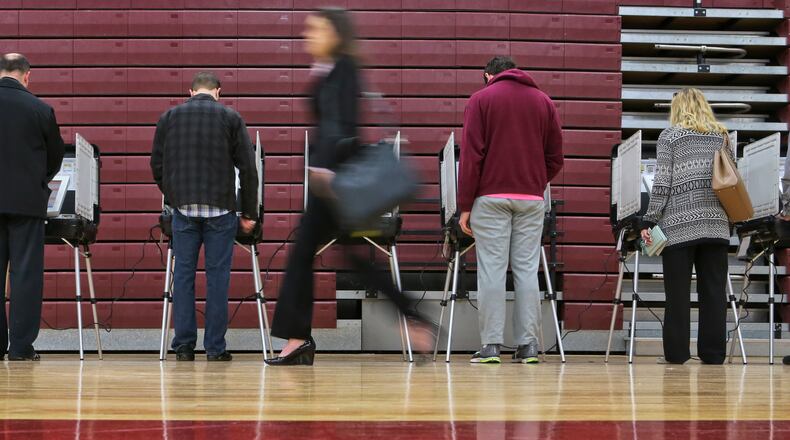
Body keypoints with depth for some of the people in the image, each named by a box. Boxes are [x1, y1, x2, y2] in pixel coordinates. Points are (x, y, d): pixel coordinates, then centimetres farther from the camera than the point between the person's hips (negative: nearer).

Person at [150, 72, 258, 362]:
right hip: (220, 208, -2)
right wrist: (249, 214, 6)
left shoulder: (169, 118, 10)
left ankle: (184, 346, 6)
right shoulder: (230, 118, 5)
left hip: (183, 207, 2)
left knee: (183, 275, 6)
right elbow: (248, 169, 1)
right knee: (217, 276, 1)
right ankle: (215, 348, 2)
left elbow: (157, 165, 12)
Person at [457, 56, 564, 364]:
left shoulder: (481, 100, 3)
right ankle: (528, 346, 4)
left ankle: (491, 346, -3)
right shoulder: (543, 101, 13)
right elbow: (555, 157, 9)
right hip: (532, 199, 3)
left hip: (491, 197, -3)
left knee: (491, 270, -1)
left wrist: (465, 206, -1)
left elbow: (471, 155, -4)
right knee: (527, 270, 5)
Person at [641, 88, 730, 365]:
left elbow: (662, 182, -4)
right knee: (713, 290, 3)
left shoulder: (669, 136, 3)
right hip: (716, 223, 3)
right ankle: (713, 353, 3)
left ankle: (676, 353, 0)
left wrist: (649, 220, -3)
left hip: (679, 223, -3)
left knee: (678, 292, -1)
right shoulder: (722, 136, 15)